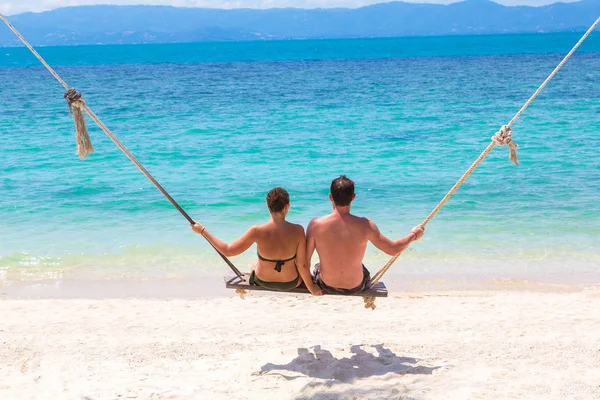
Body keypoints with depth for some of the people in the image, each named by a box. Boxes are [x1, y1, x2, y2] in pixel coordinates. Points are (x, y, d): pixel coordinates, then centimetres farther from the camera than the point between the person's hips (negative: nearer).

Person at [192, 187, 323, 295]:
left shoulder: (258, 231, -28)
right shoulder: (297, 230, -27)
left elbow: (228, 251, -19)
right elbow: (301, 264, -18)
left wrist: (203, 231, -11)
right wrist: (311, 287, -1)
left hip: (262, 282, 1)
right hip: (291, 284, -1)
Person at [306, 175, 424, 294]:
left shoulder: (316, 225, -22)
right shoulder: (365, 225, -21)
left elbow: (305, 261, -14)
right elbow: (394, 249, -10)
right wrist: (413, 235, 10)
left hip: (327, 286, 0)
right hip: (355, 287, 0)